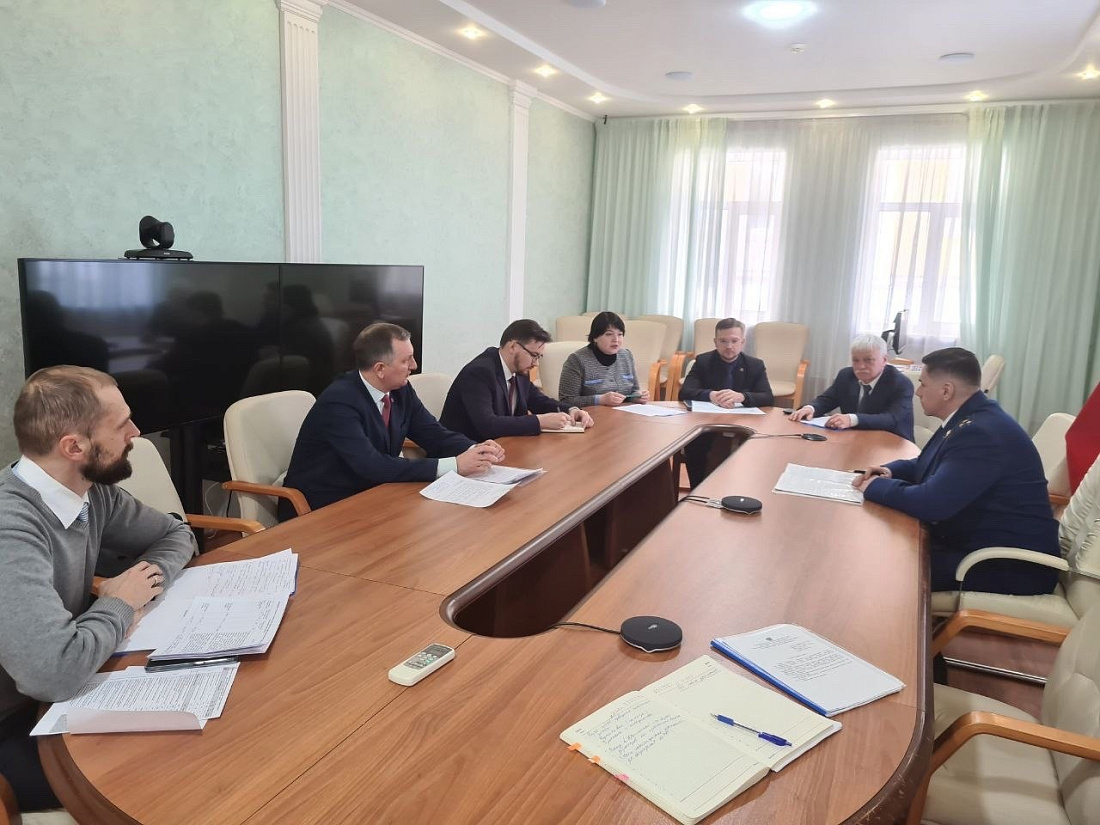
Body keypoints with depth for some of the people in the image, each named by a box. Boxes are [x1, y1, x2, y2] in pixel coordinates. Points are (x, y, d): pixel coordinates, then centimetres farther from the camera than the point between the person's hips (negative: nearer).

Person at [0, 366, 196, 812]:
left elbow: (175, 535, 10)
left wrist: (146, 579, -12)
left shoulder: (91, 490, -5)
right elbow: (54, 672, -41)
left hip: (64, 695, 7)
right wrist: (121, 605, -21)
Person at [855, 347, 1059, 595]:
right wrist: (890, 472, 2)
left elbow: (932, 503, -30)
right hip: (979, 542, 9)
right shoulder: (970, 419, 5)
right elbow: (929, 466, 21)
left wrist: (876, 486, -14)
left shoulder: (982, 432, -27)